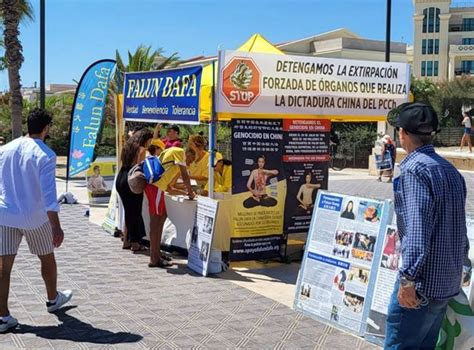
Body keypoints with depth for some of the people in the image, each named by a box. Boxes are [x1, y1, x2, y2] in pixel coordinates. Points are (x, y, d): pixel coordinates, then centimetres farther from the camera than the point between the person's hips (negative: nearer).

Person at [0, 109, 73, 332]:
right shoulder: (45, 155, -13)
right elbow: (48, 195, -19)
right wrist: (56, 227, -18)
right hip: (34, 218, -4)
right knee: (47, 258, 18)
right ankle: (53, 300, 37)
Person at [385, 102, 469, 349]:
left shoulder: (414, 169, -15)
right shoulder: (451, 170, 12)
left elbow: (417, 228, -24)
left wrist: (408, 278, -24)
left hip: (423, 283, -9)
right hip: (449, 283, 9)